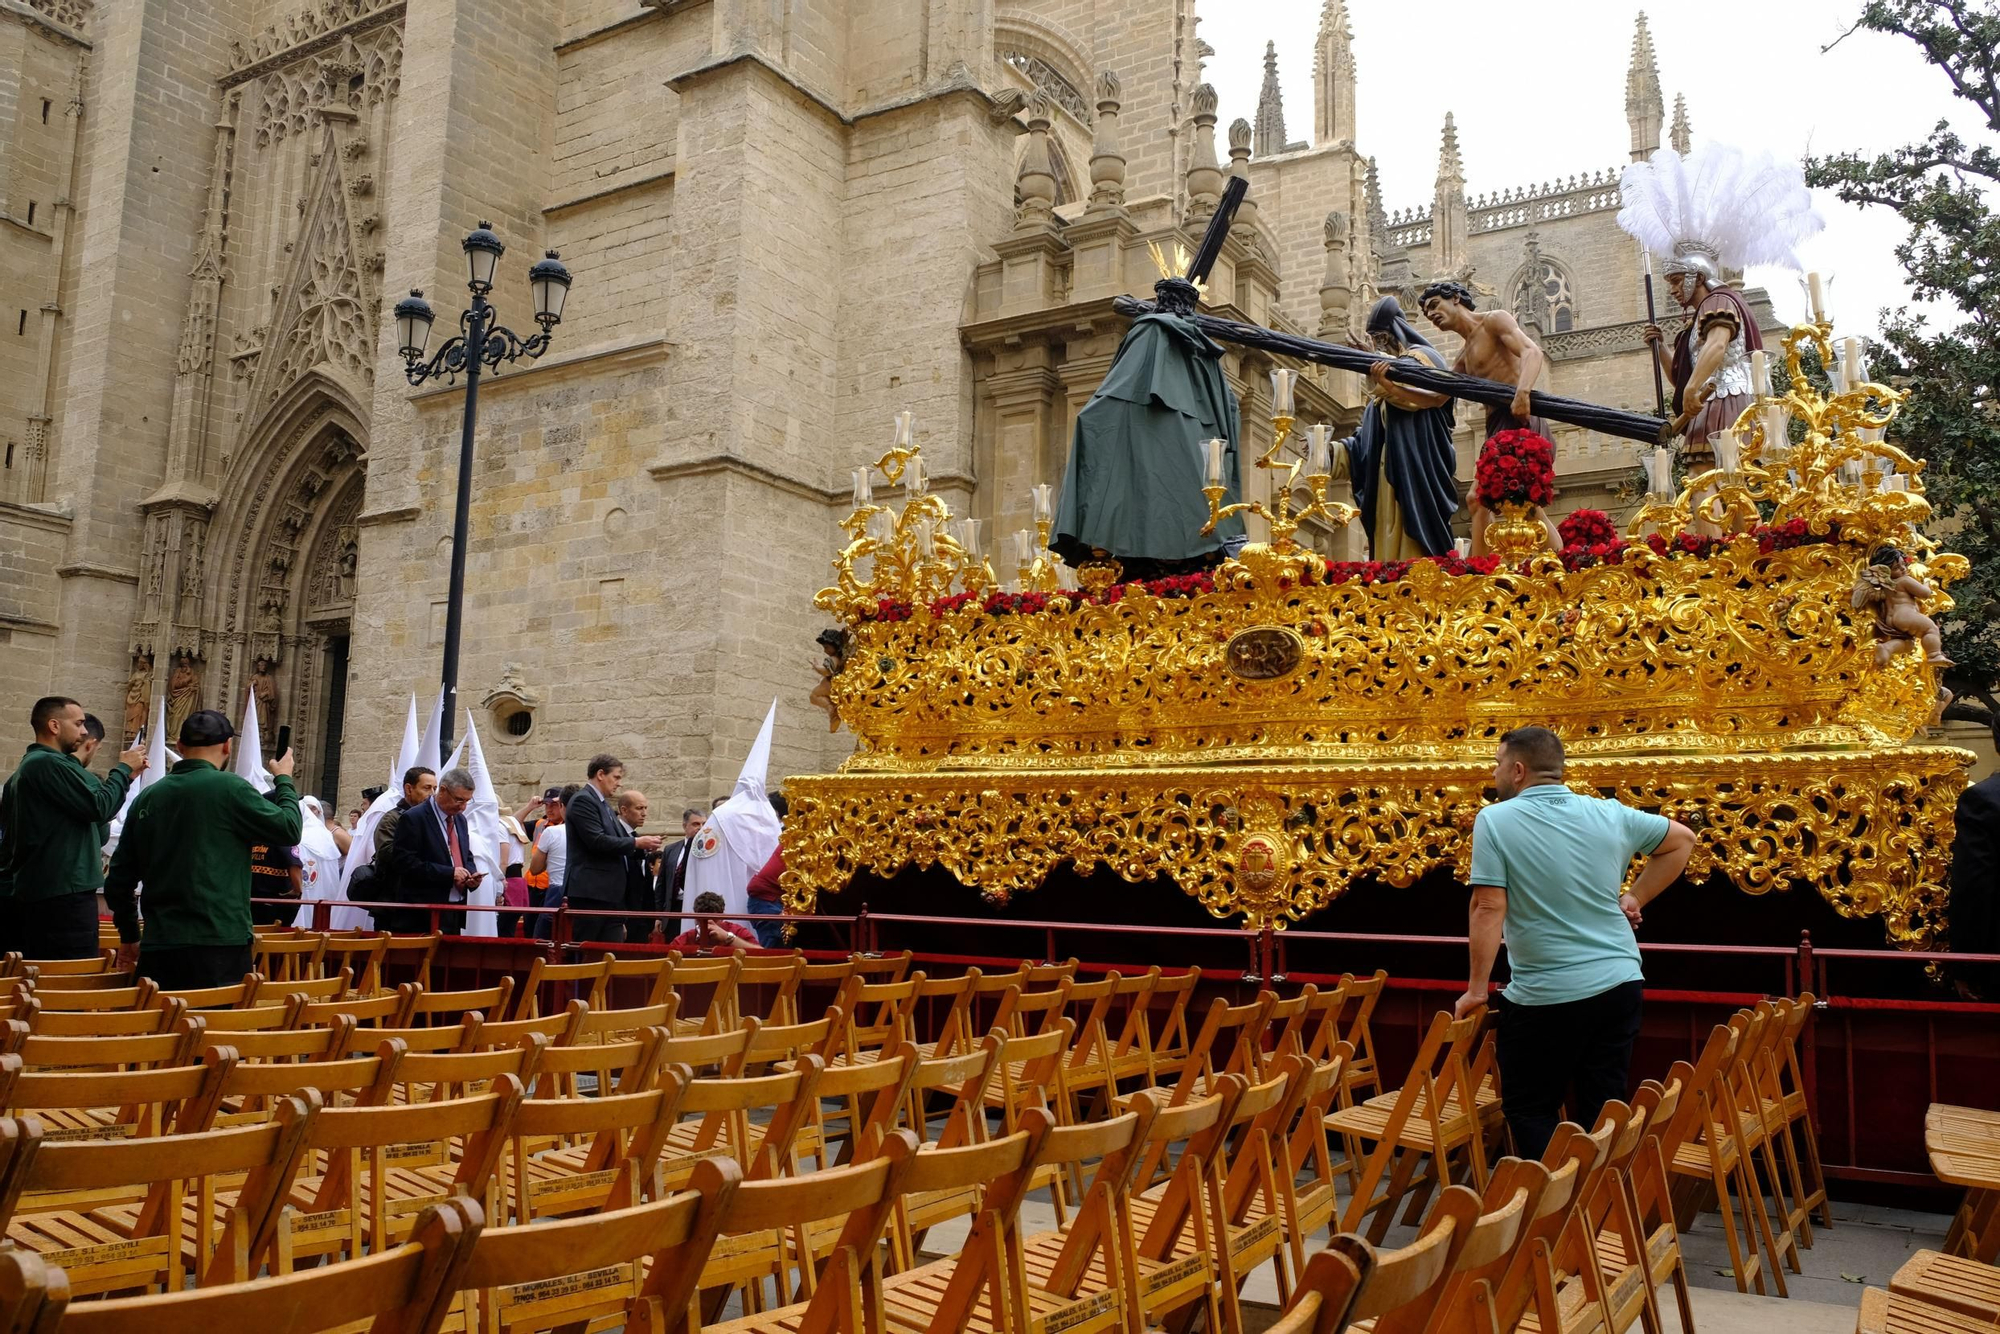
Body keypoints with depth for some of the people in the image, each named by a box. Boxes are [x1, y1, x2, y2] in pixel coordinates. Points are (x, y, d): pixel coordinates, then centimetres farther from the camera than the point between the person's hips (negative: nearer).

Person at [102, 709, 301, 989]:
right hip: (218, 945, -6)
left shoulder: (146, 797, 10)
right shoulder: (229, 788, -8)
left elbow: (119, 879, 15)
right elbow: (290, 829, -3)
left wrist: (129, 935, 28)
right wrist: (284, 779, 14)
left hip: (158, 947, 6)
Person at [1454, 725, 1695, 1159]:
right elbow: (1681, 839, 19)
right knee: (1602, 1113, 12)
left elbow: (1489, 909, -15)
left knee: (1529, 1109, 10)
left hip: (1544, 997, -5)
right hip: (1620, 985, 5)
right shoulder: (1609, 814, 4)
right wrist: (1636, 897, 18)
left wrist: (1476, 989, -8)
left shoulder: (1495, 820, -11)